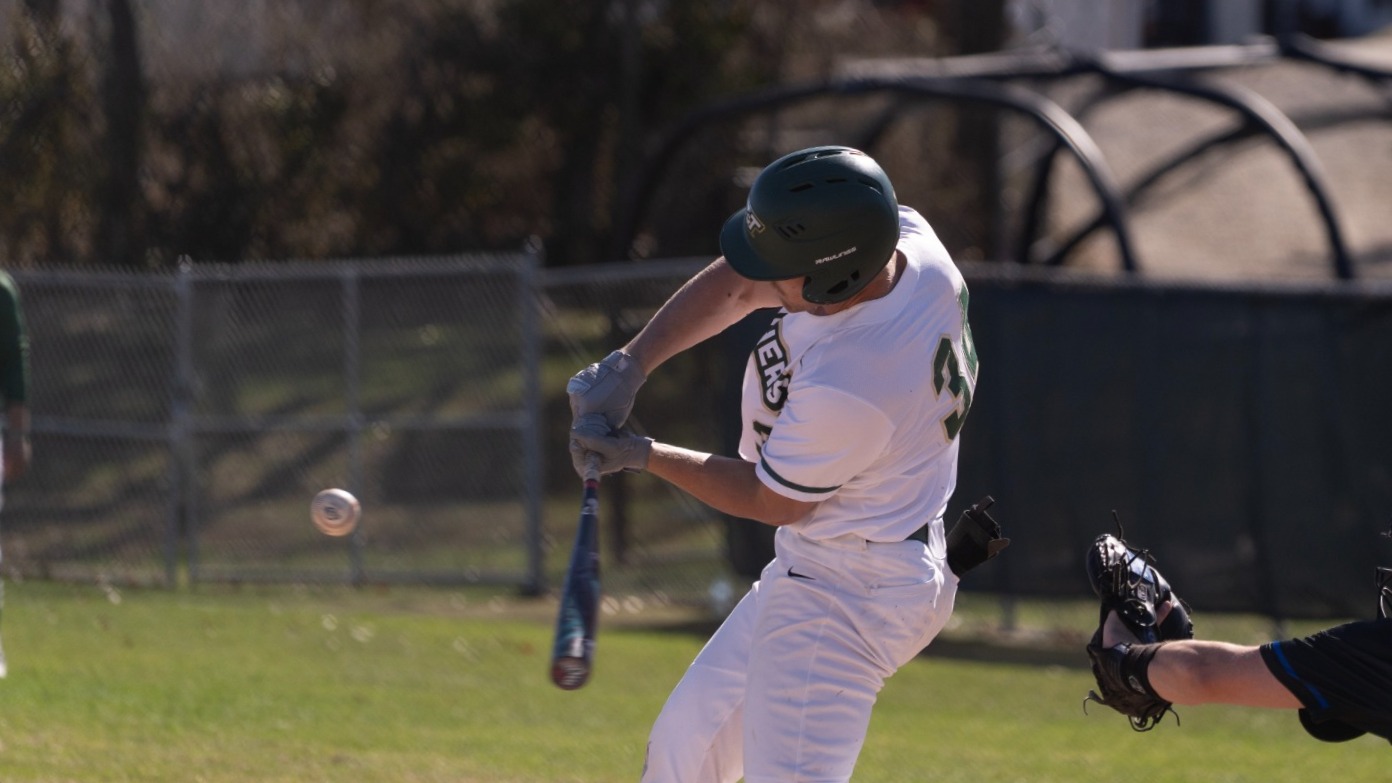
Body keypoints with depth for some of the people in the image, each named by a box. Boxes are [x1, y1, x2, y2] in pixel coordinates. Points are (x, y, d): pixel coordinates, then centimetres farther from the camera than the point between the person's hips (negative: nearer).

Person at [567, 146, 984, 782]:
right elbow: (735, 284, 3)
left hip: (848, 595, -11)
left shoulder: (847, 387, -35)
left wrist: (642, 456, -8)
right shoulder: (901, 235, -12)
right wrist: (630, 364, -7)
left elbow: (771, 501, -16)